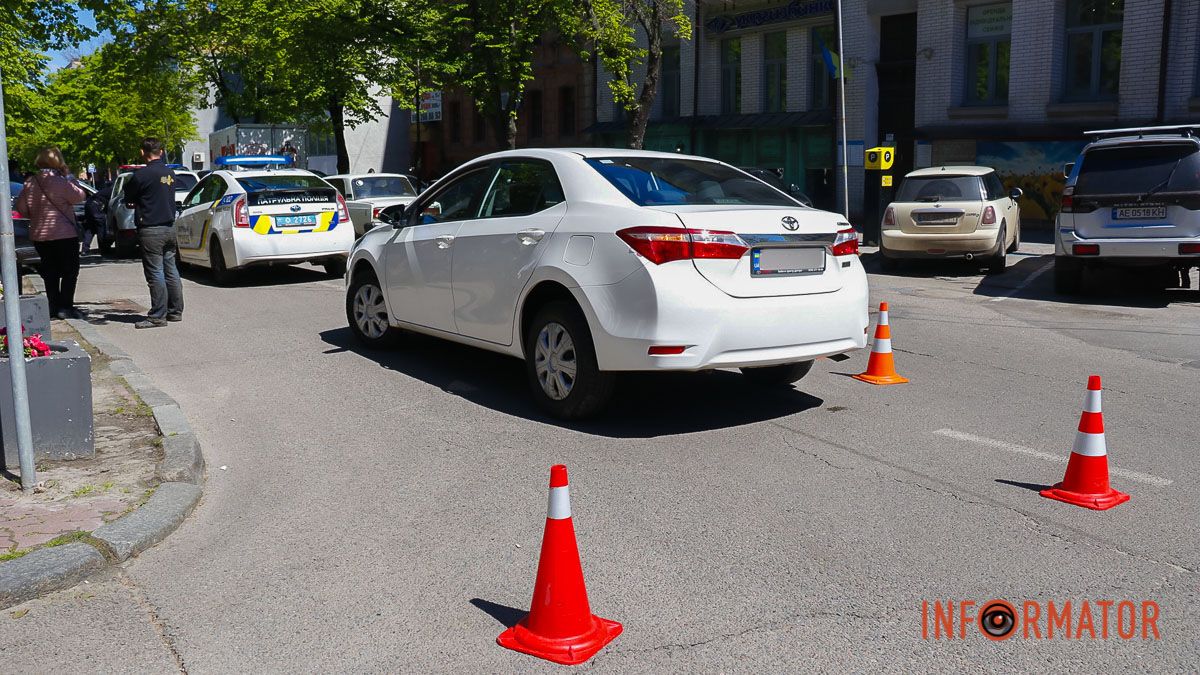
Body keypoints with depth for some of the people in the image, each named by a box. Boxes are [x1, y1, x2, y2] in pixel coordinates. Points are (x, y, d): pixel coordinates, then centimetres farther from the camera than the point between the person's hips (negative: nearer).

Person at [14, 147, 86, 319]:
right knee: (70, 271, 1)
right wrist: (70, 179, 0)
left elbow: (21, 207, 8)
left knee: (50, 272, 15)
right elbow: (79, 196, -9)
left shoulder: (30, 183, 4)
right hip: (63, 234, -6)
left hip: (39, 235, 6)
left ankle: (54, 305, 17)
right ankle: (66, 306, -3)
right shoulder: (59, 181, -16)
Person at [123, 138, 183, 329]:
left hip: (151, 229, -7)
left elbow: (128, 199, -1)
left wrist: (134, 204, 21)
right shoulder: (170, 173, 9)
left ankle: (158, 316, -3)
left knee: (155, 274, -5)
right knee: (171, 272, 12)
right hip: (170, 227, 7)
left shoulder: (141, 175, -13)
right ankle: (175, 311, 18)